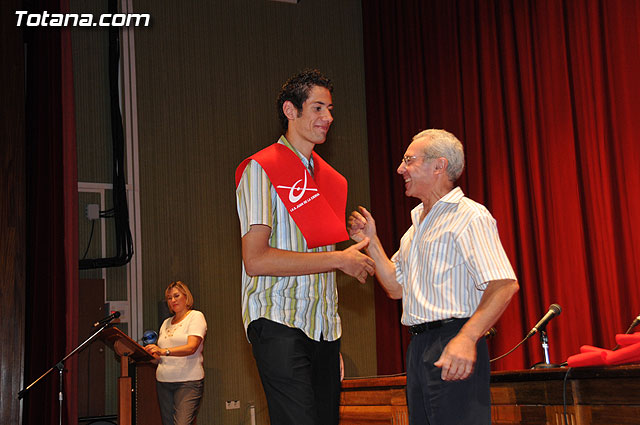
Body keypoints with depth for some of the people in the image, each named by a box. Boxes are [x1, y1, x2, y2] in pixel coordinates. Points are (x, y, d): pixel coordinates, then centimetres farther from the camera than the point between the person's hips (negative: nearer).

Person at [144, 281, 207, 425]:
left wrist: (164, 351, -27)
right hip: (163, 381, 6)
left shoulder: (196, 316, 1)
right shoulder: (166, 323, 21)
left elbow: (191, 347, -14)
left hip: (188, 381, -6)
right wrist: (150, 352, -3)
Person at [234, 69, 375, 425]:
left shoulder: (326, 175, 18)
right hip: (280, 325, -7)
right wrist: (339, 259, -13)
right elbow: (256, 259, -16)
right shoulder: (261, 170, -5)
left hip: (323, 327, 7)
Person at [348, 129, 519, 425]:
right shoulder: (417, 224, 21)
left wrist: (466, 337, -30)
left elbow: (504, 284, -19)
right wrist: (371, 242, 11)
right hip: (419, 346, 8)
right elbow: (396, 288, 22)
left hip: (454, 347, -8)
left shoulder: (469, 217, -8)